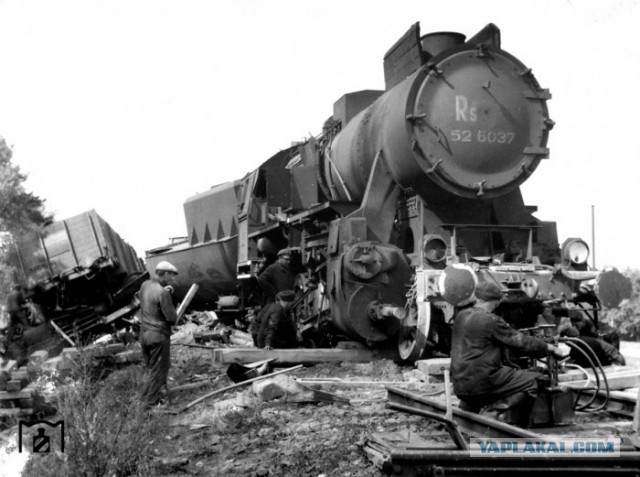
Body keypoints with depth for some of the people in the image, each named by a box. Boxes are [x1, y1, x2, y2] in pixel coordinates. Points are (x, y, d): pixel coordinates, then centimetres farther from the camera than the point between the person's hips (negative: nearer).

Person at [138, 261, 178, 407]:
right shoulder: (162, 292, -20)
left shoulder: (144, 285, 4)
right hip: (159, 335, -8)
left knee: (152, 367, 19)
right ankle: (151, 401, 8)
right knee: (159, 370, 5)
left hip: (144, 333, 8)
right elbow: (172, 318, -18)